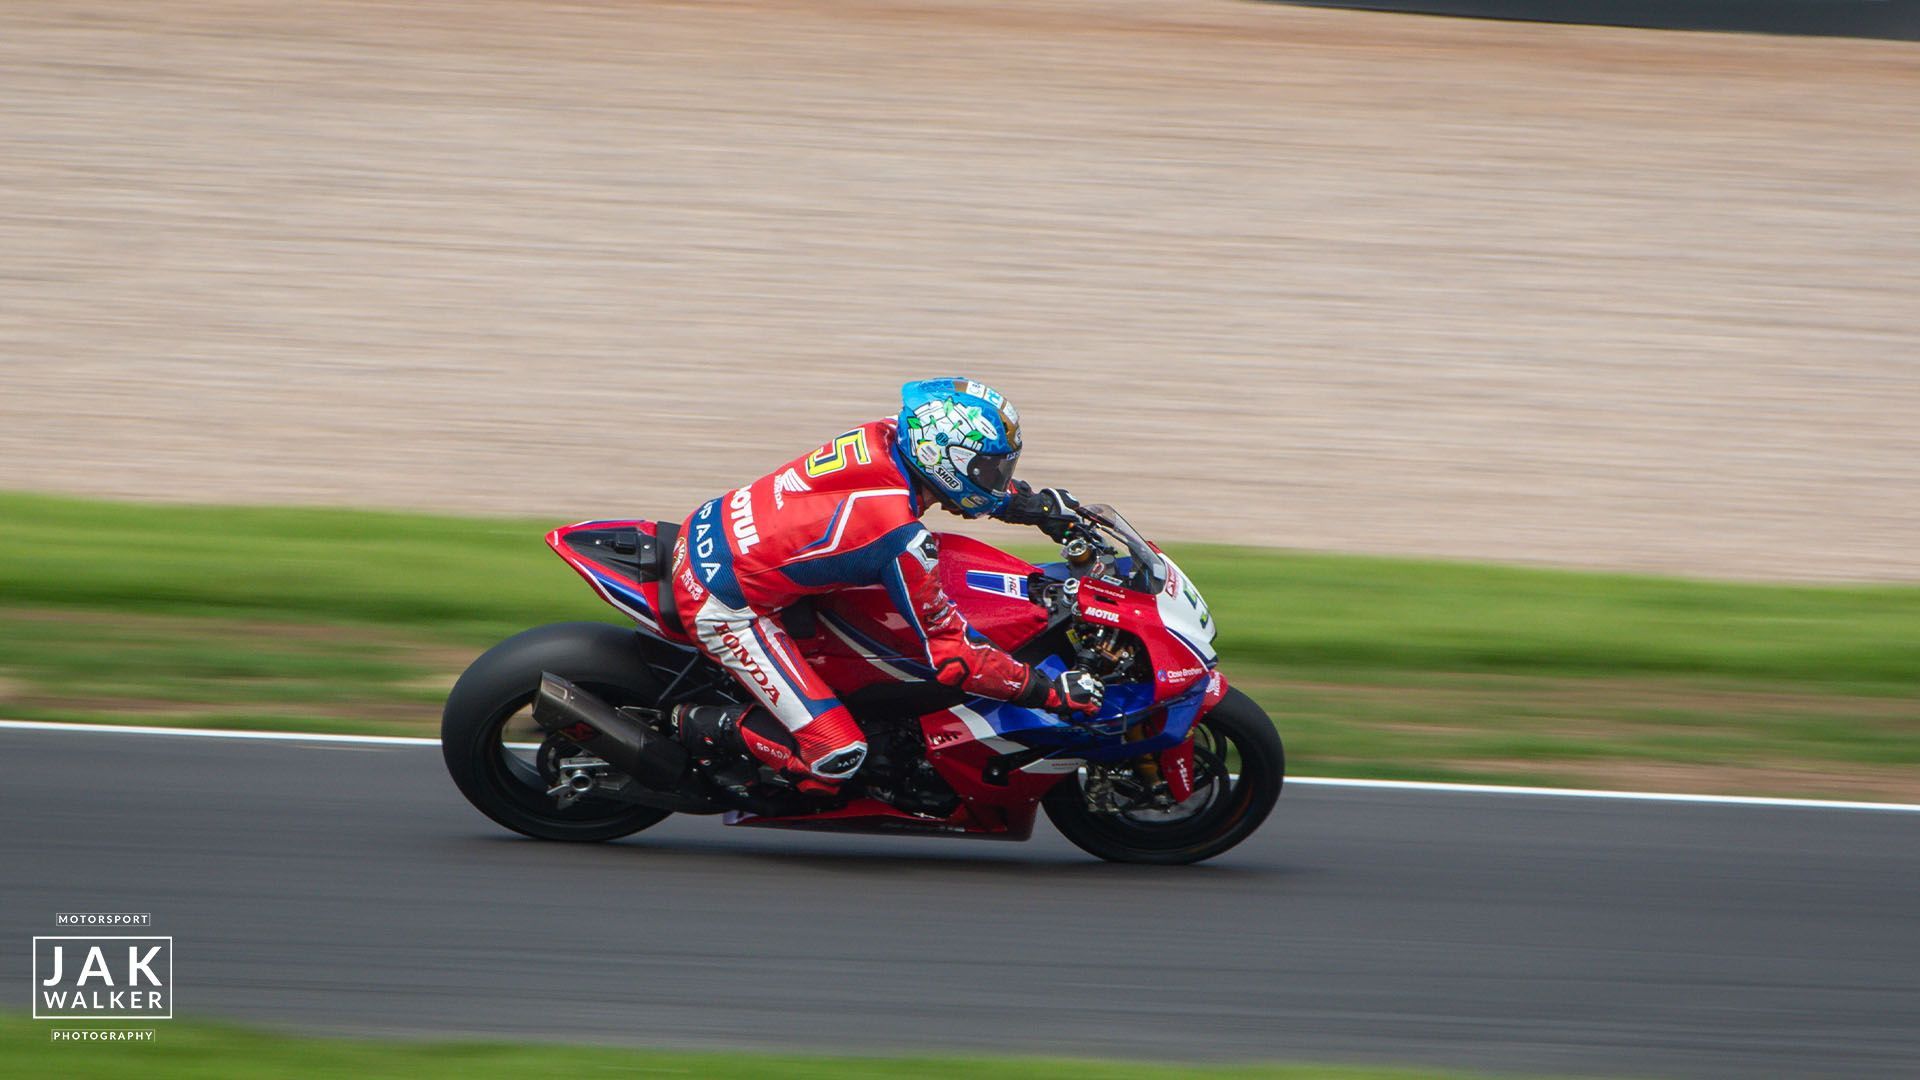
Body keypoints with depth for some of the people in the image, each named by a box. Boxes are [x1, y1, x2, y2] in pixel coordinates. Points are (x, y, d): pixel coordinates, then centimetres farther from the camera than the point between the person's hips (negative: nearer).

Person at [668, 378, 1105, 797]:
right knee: (835, 755, -12)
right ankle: (707, 729, 4)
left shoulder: (885, 436, -6)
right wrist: (1050, 691, -13)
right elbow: (951, 656, -18)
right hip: (722, 604, -9)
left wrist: (1032, 502, 19)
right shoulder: (903, 542, -25)